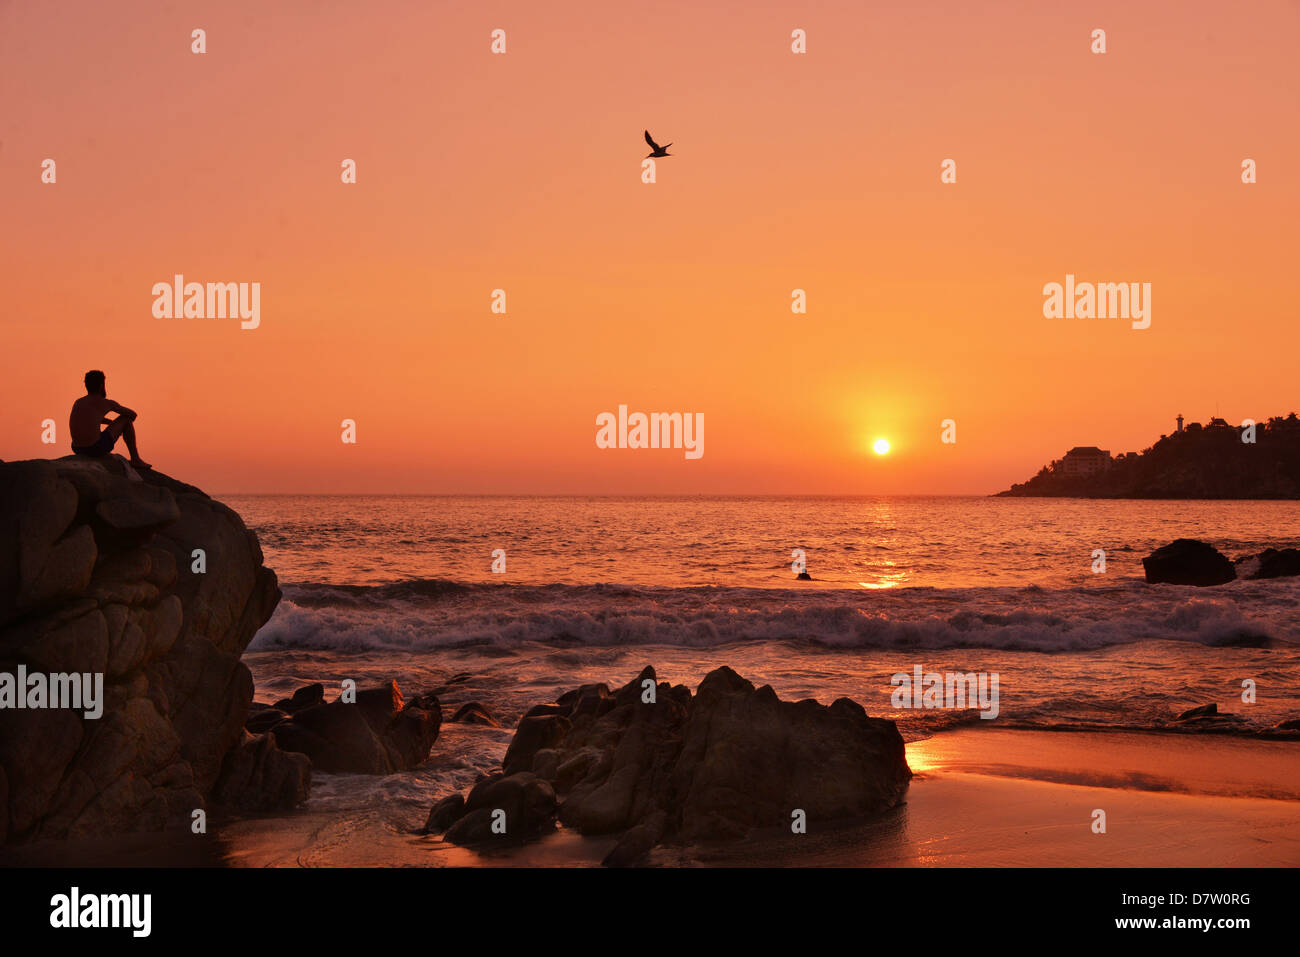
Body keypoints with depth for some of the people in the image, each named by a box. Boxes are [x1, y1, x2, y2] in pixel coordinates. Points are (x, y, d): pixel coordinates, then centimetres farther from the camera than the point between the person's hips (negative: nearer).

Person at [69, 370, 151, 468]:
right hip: (97, 449, -6)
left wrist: (113, 423, 45)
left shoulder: (77, 402, 17)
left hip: (77, 449, 7)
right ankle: (135, 459, 16)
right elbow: (133, 415, 14)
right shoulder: (106, 403, 0)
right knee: (126, 418, 12)